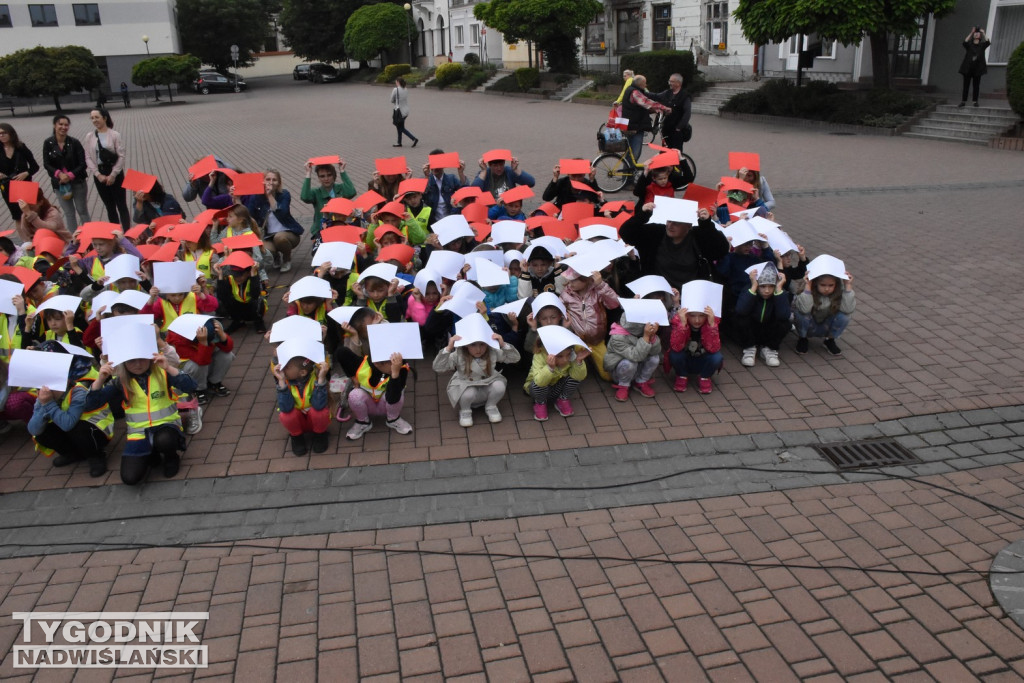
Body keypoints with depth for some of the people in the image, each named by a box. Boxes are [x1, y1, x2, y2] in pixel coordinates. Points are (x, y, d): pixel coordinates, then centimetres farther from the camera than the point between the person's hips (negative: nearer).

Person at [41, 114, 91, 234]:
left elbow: (82, 164, -8)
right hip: (59, 183, 2)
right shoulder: (48, 143, -3)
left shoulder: (74, 143, -7)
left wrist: (70, 175, -20)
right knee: (69, 213, 9)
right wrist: (59, 174, -21)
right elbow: (46, 164, -3)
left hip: (78, 182, -1)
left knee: (82, 211, 5)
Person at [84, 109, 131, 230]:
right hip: (99, 175, 4)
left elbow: (121, 156, -9)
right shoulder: (90, 137, 4)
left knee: (121, 206, 0)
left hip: (115, 174, -4)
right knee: (110, 207, 12)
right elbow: (88, 158, 2)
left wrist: (113, 175, -13)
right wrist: (98, 174, -9)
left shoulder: (115, 135, -7)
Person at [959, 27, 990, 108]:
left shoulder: (982, 45, 10)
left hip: (978, 68, 0)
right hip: (968, 68, 0)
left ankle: (975, 101, 4)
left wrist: (983, 33, -9)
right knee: (966, 85, -1)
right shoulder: (969, 45, 9)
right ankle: (963, 101, 0)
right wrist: (971, 33, -16)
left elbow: (987, 42, -11)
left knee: (976, 85, 1)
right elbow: (965, 42, -13)